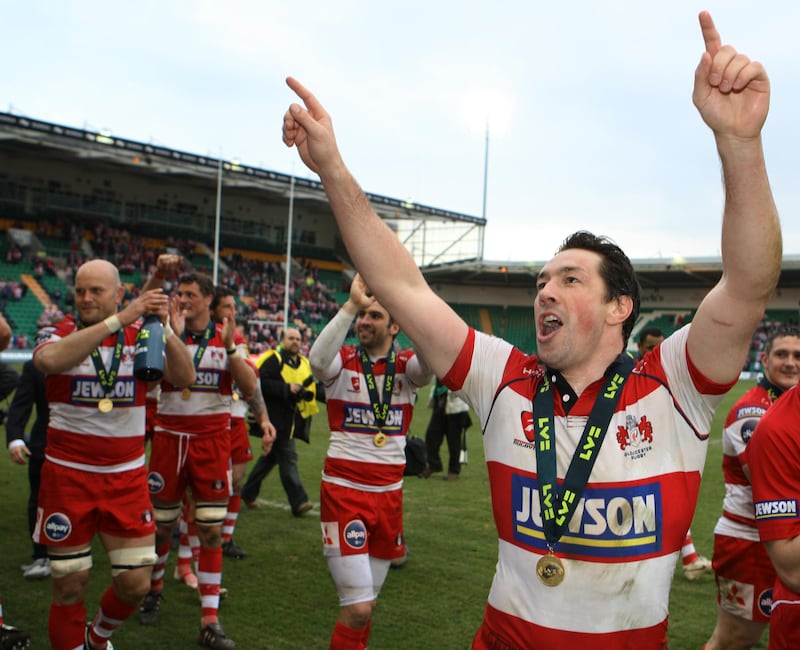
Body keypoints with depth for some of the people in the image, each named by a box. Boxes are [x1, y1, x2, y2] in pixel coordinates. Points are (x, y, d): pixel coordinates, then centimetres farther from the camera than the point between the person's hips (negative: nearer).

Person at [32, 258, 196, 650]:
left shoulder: (140, 337, 2)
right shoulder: (58, 334, -5)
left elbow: (184, 378, -11)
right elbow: (48, 360, -30)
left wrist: (163, 326, -24)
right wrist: (118, 320, -32)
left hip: (127, 478, 2)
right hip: (68, 476, -2)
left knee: (135, 584, 7)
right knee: (69, 587, 6)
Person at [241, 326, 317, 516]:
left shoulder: (304, 363, 14)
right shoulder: (273, 360, -9)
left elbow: (312, 389, 19)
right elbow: (261, 383, -20)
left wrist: (305, 391, -4)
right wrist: (286, 389, -23)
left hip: (291, 421, 8)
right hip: (275, 419, -8)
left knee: (271, 456, 16)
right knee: (288, 457, -9)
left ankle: (248, 492, 31)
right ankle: (298, 502, -7)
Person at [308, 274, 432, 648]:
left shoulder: (406, 366, 1)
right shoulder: (342, 361, -3)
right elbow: (318, 360, -27)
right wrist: (351, 304, -33)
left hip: (389, 494, 3)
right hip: (343, 491, -3)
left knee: (365, 603, 16)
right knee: (357, 608, -8)